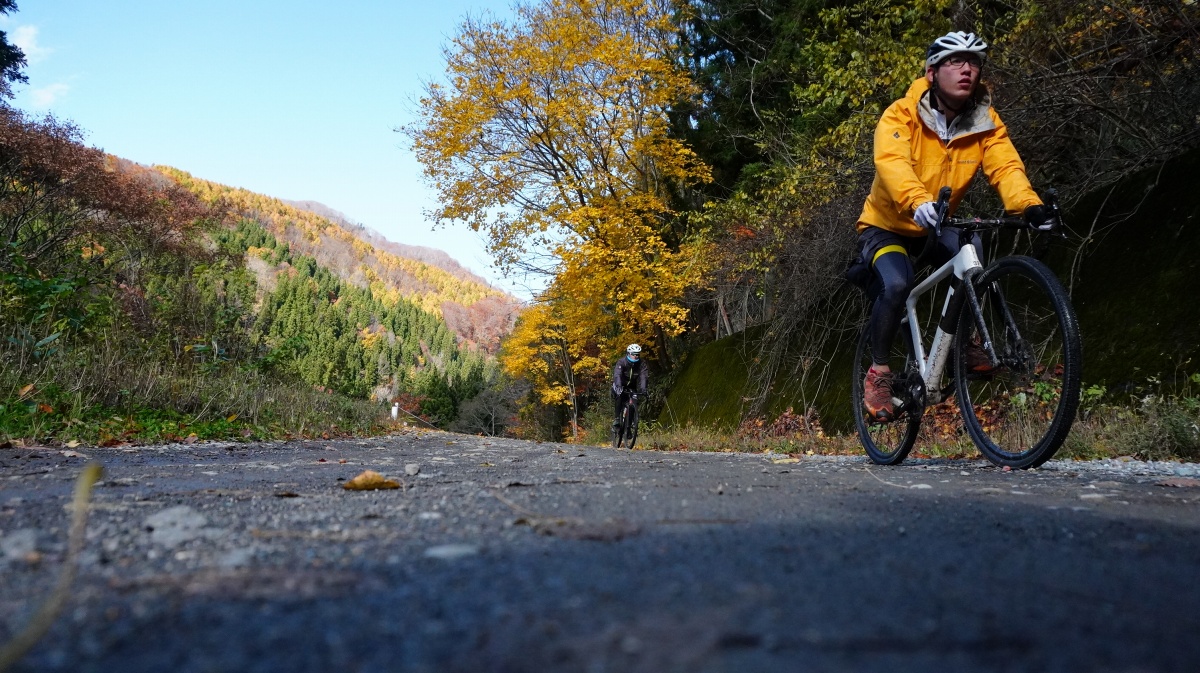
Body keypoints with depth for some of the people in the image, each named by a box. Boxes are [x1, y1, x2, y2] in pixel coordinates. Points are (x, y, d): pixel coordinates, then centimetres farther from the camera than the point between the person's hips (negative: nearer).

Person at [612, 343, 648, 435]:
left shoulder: (641, 364, -17)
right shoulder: (621, 362, -26)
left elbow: (643, 377, -30)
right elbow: (617, 375, -40)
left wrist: (642, 389, -48)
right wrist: (619, 387, -58)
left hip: (630, 386, 3)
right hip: (619, 385, -3)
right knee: (619, 397, -30)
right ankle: (616, 421, -24)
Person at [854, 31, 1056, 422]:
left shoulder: (985, 122, -7)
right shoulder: (902, 115, -20)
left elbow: (1006, 166, -20)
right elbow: (891, 162, -38)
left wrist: (1029, 205, -42)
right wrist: (918, 203, -58)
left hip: (936, 229, 4)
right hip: (886, 226, -4)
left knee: (971, 251, -27)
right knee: (896, 284, -30)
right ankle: (878, 372, -9)